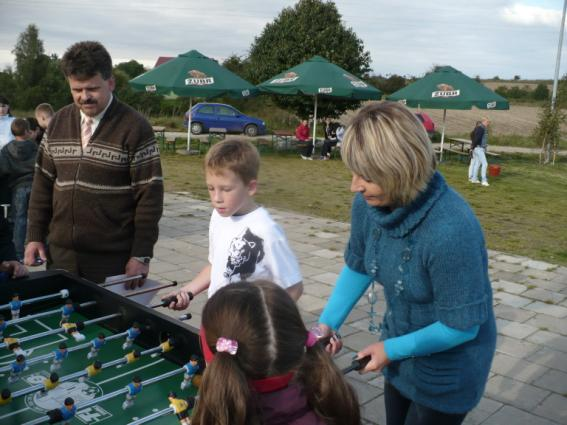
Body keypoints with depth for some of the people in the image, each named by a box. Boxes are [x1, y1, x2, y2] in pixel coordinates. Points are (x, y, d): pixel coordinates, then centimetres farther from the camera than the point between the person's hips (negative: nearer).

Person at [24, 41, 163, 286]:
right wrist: (35, 236, 8)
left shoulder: (135, 128, -8)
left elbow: (150, 195, -10)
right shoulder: (58, 122, 9)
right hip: (61, 254, 5)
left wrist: (141, 256, -12)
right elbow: (43, 183, 14)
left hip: (113, 259, -5)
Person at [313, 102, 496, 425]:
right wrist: (327, 323, -9)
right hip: (401, 351, 6)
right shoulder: (368, 204, -17)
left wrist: (391, 349, -17)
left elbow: (461, 325, -27)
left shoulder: (451, 230, -37)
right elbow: (357, 266, 1)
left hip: (448, 368, -6)